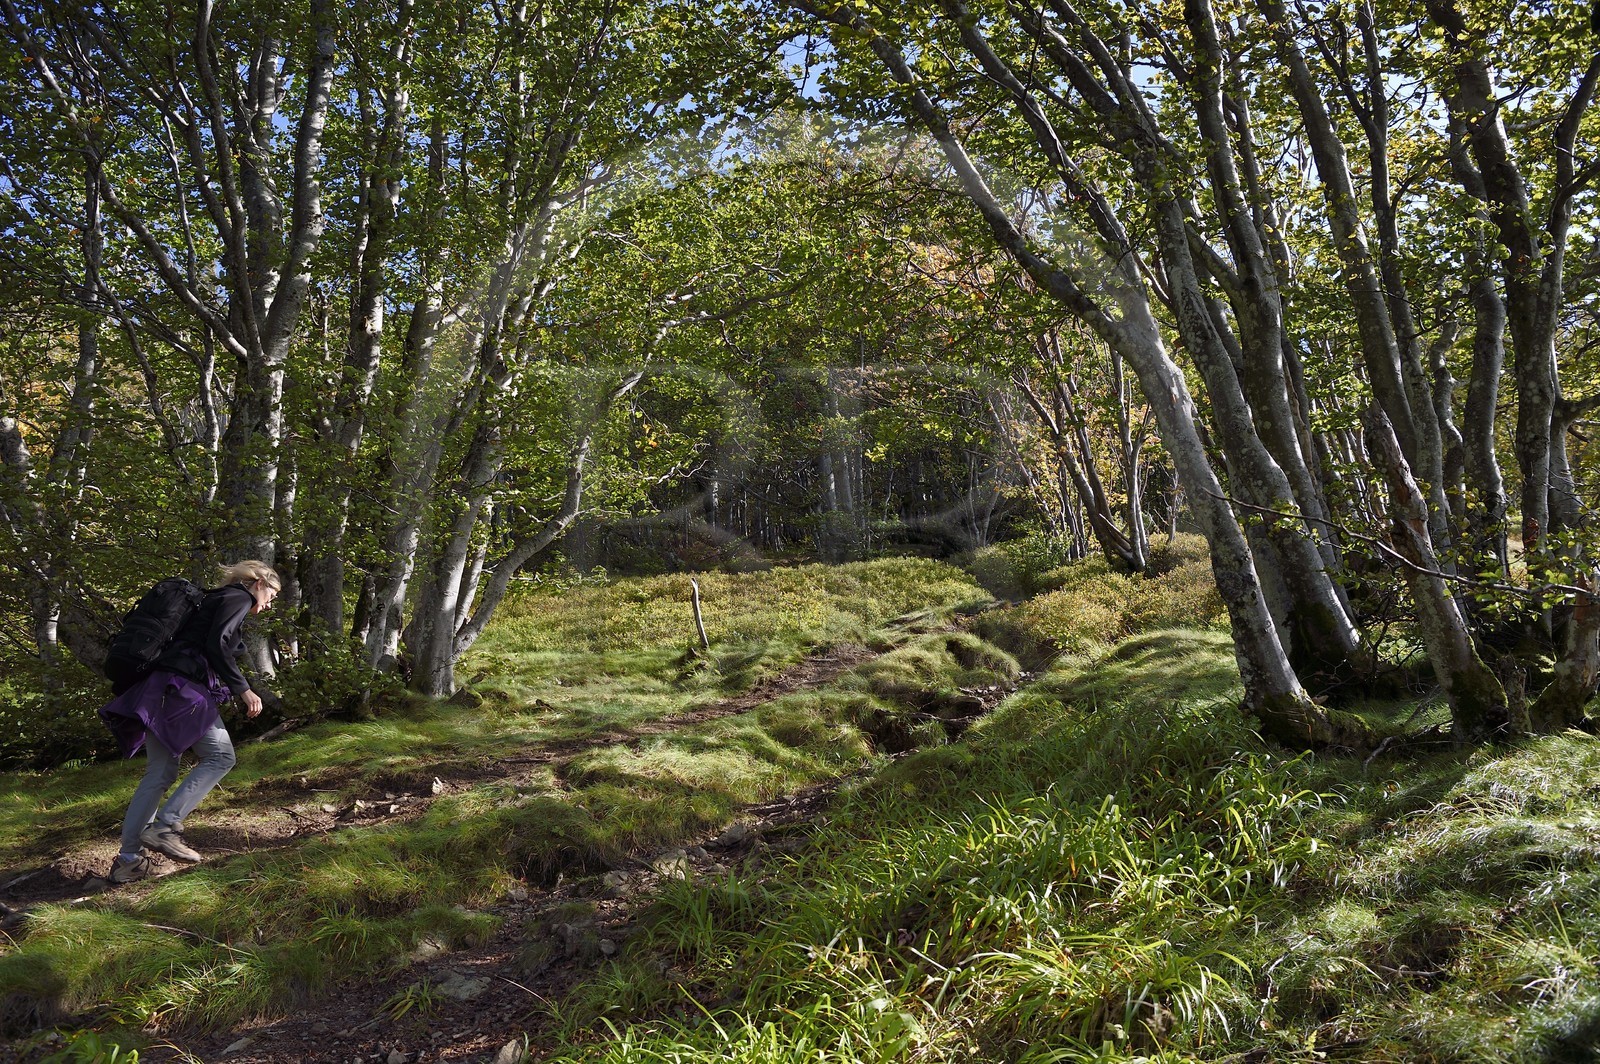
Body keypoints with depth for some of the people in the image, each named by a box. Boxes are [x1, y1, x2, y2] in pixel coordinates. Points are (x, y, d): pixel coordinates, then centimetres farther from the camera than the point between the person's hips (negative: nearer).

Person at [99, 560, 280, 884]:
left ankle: (128, 861, 11)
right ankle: (165, 826, -11)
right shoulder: (239, 597, 1)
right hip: (184, 689, -9)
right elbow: (217, 646, -14)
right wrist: (244, 690, -11)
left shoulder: (217, 599, 28)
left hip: (159, 690, 9)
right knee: (220, 756, -2)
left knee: (160, 774, 10)